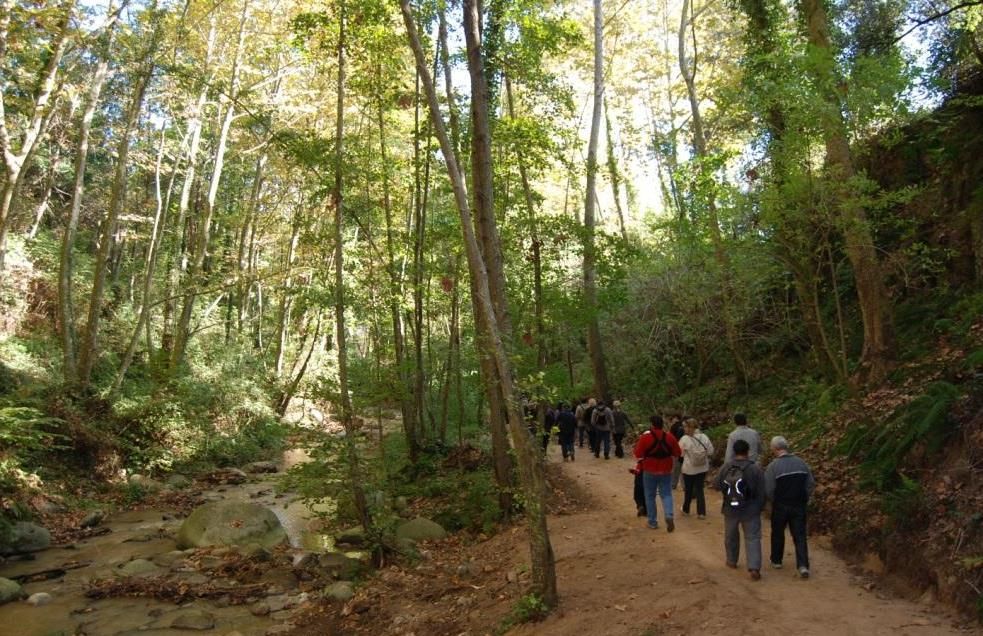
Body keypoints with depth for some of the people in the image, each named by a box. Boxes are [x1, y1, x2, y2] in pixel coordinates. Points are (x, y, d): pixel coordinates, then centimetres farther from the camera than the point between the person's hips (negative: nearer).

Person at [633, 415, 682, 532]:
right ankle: (669, 515, -12)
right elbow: (677, 453, 4)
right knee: (666, 494, 11)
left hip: (650, 471, -2)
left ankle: (653, 522, 15)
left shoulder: (645, 437, -13)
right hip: (666, 471, 2)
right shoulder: (670, 437, -3)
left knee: (650, 496, 11)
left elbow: (638, 454, -11)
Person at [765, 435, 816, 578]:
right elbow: (811, 484, 4)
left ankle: (776, 560, 30)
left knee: (777, 533, 16)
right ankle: (803, 565, -5)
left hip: (780, 506, -3)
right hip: (799, 506, 3)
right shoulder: (801, 462, -1)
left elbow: (768, 489, -14)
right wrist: (804, 499, 15)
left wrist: (775, 501, 5)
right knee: (800, 536, 5)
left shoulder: (773, 466, -15)